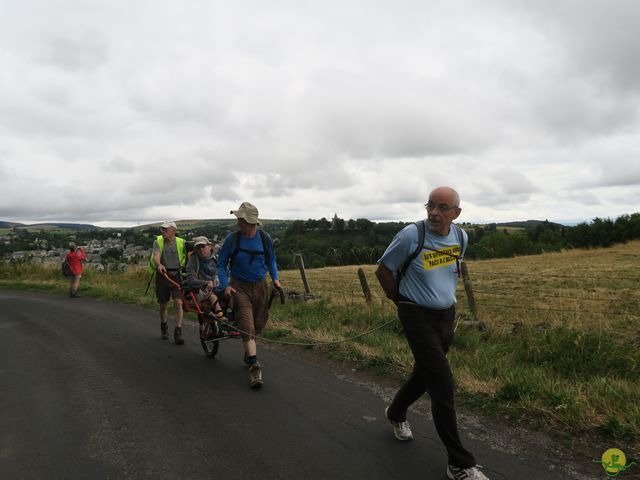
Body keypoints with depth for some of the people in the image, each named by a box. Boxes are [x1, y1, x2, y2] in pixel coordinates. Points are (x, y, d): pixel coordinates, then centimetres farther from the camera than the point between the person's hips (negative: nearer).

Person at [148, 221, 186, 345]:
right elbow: (156, 256, -19)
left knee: (178, 302, -14)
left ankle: (178, 333, -8)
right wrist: (159, 265, -39)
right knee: (163, 305, 11)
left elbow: (187, 257, 9)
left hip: (177, 276, -1)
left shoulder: (181, 242, 1)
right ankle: (164, 327, 38)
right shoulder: (158, 241, -2)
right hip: (162, 275, 1)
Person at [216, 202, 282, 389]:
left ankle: (248, 352, 41)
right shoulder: (232, 239, -12)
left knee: (258, 325, 14)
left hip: (260, 286, 3)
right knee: (247, 327, -12)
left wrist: (275, 278, -2)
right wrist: (225, 285, -15)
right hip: (240, 287, -3)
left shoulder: (265, 238, -5)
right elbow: (221, 264, -2)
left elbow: (271, 260, 11)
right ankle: (254, 367, -9)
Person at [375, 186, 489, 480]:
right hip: (418, 316, -6)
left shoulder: (461, 237, 0)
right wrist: (401, 301, 2)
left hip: (447, 315, 6)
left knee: (425, 374, 20)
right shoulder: (411, 236, -18)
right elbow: (383, 270, -6)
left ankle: (396, 413, 49)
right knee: (443, 385, -9)